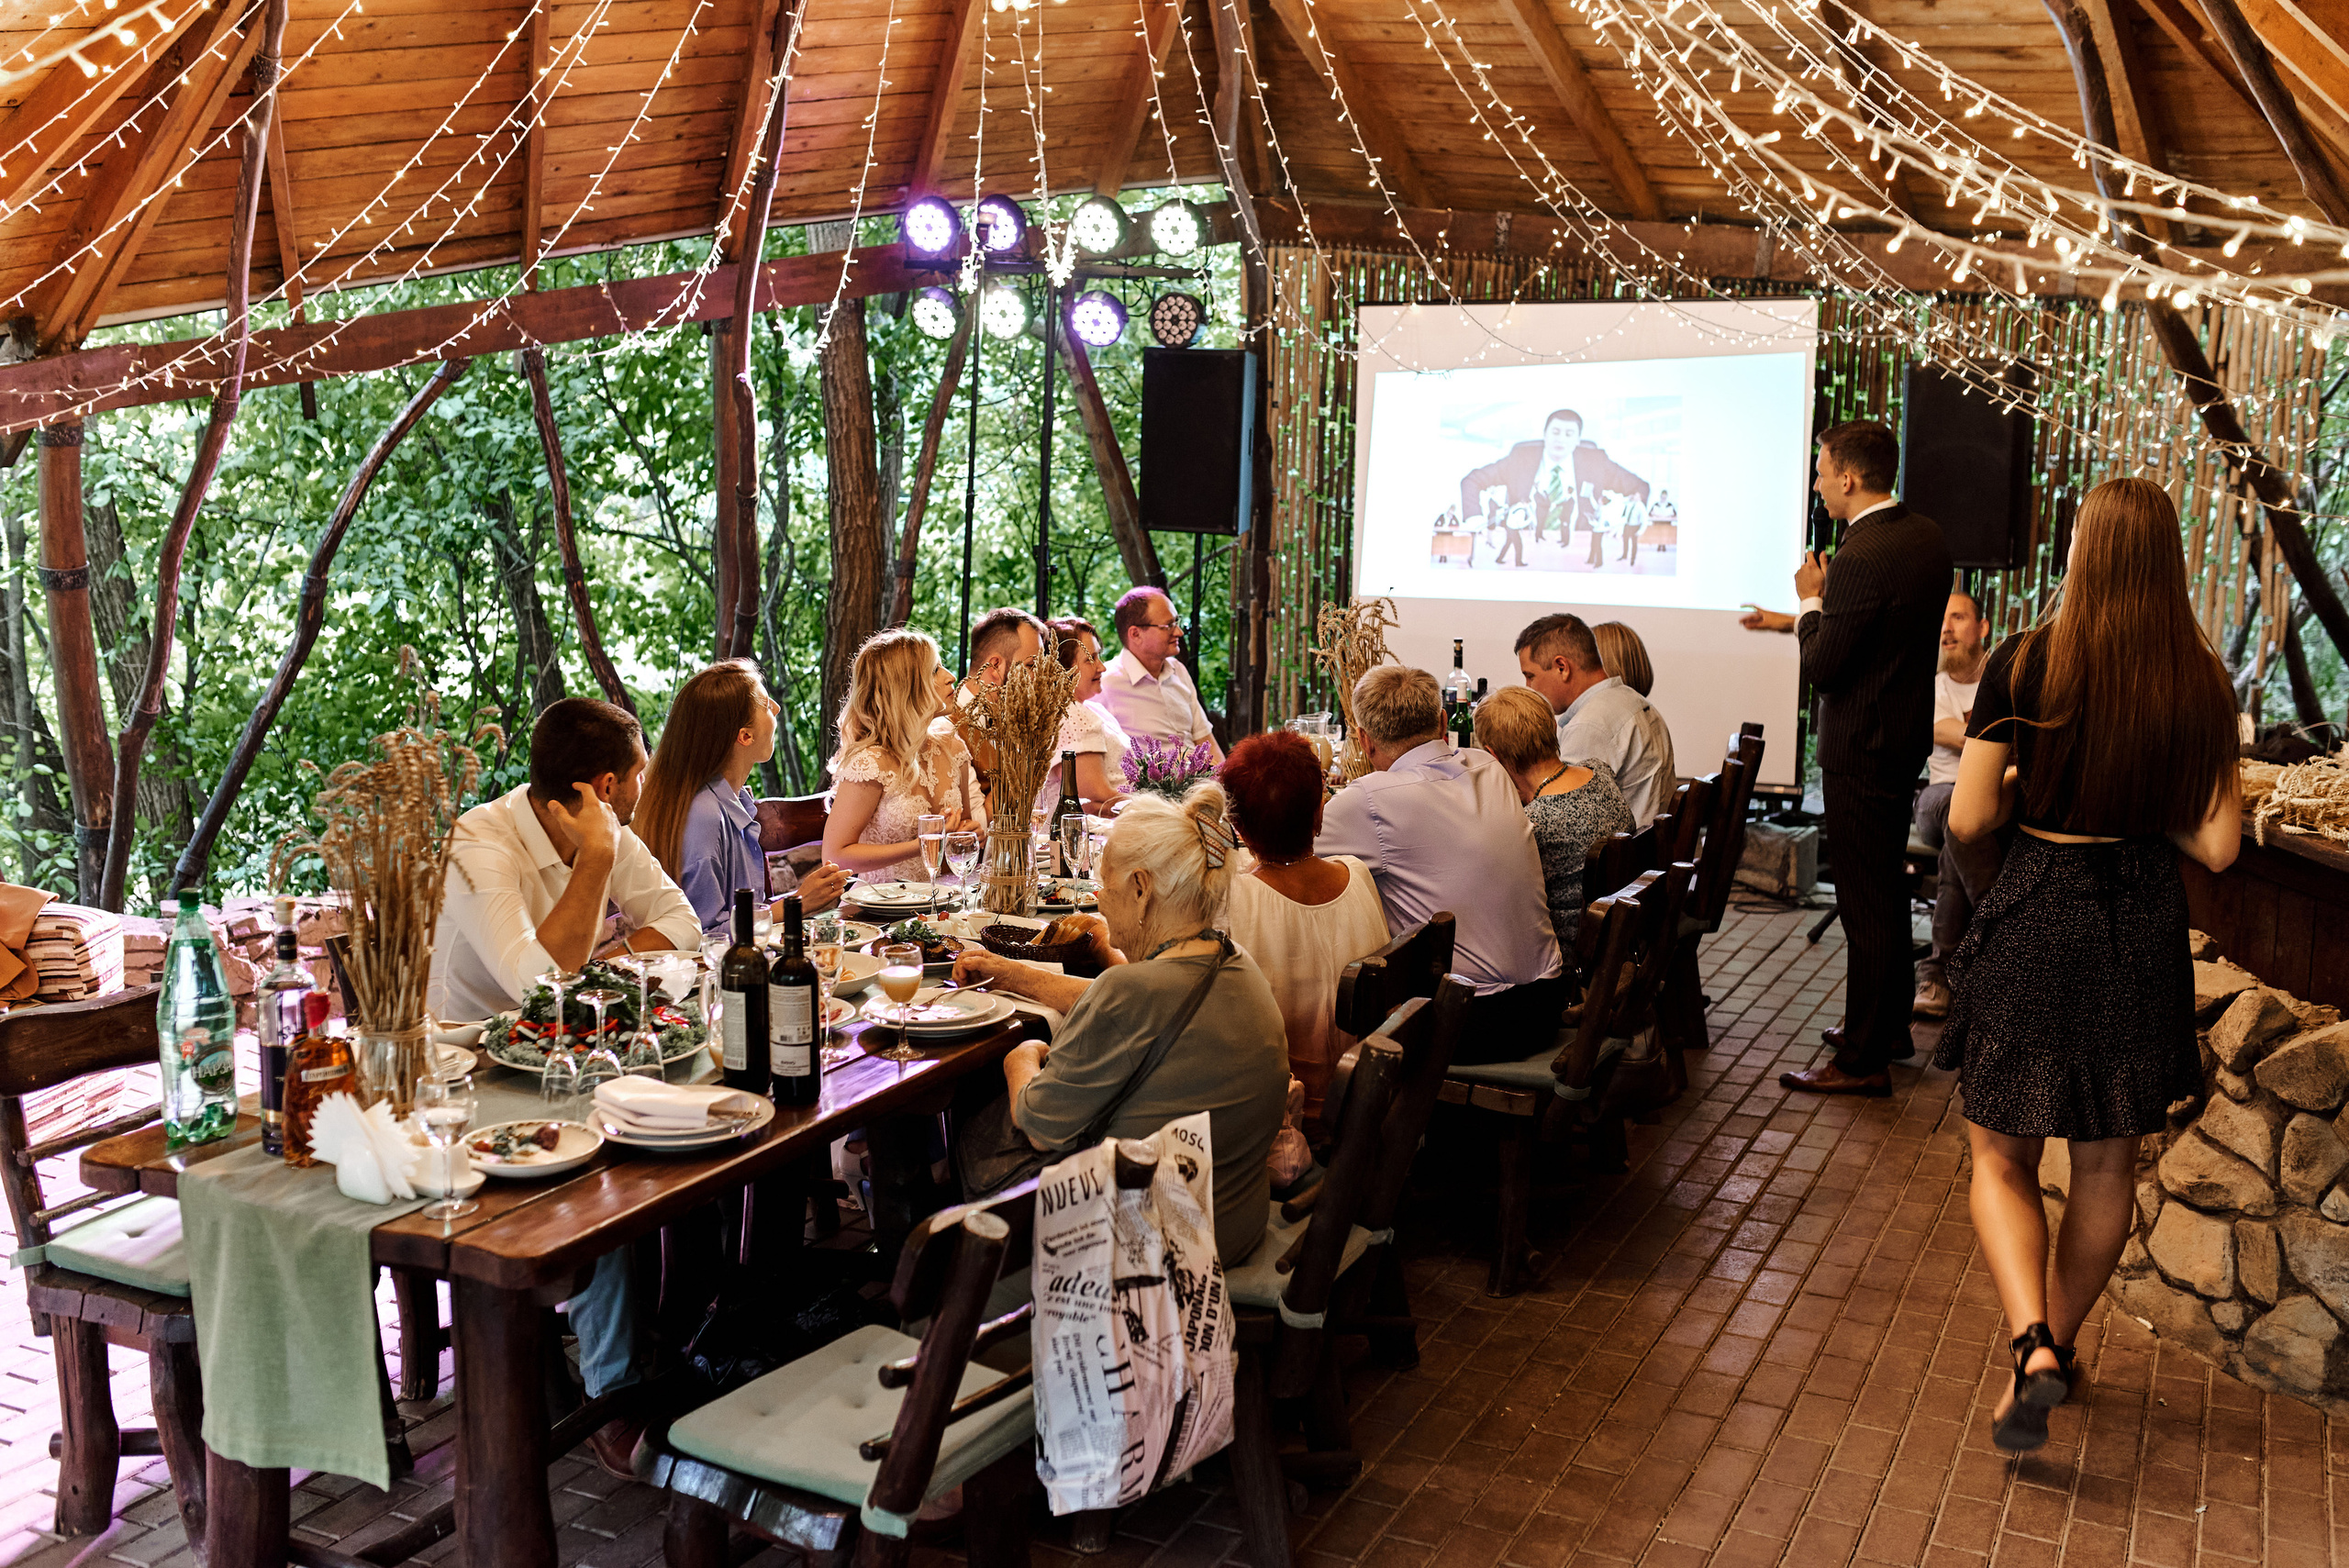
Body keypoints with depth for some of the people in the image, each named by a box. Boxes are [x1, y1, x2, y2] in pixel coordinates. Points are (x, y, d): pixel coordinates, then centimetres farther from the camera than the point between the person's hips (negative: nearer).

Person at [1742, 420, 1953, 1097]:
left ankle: (1863, 1060, 6)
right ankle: (1889, 1026, 35)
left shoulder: (1861, 559, -24)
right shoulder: (1925, 535, 6)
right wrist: (1806, 617, 22)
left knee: (1866, 905, -3)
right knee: (1887, 892, 21)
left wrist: (1810, 601, -6)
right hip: (1906, 736, 10)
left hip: (1863, 749, -10)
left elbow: (1821, 669, -21)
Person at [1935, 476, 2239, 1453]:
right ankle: (2059, 1342, 33)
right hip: (2143, 930, 3)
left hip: (2034, 922, -3)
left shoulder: (2024, 666, -12)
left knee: (2002, 1157, 10)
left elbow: (1969, 820, -10)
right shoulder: (2200, 684, -4)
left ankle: (2033, 1345, -9)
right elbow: (2216, 846, -2)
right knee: (2107, 1162, 19)